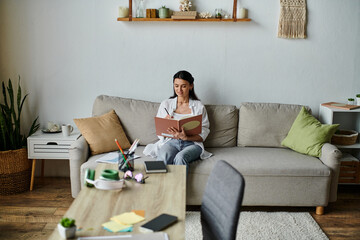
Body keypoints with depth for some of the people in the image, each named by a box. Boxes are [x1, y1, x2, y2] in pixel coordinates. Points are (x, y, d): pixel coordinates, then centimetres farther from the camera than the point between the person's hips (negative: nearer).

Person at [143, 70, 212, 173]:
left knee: (180, 157, -37)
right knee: (164, 157, -36)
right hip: (170, 142, 1)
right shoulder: (165, 104, 14)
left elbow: (203, 135, 3)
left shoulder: (199, 106, 10)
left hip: (191, 143, -1)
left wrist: (186, 137, -16)